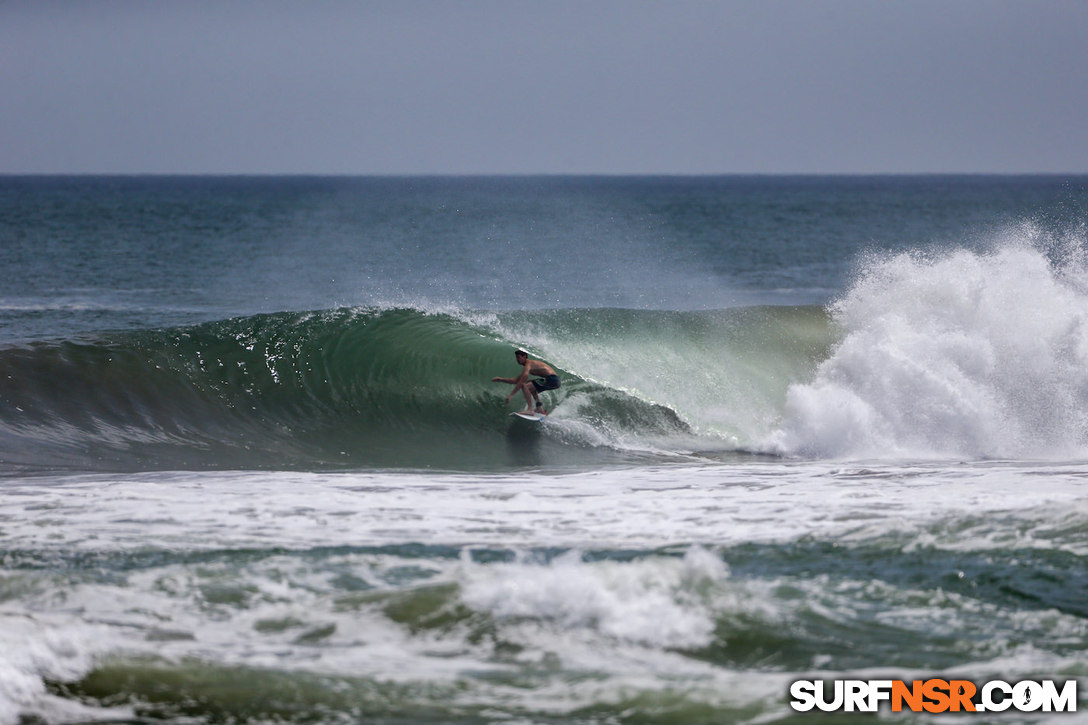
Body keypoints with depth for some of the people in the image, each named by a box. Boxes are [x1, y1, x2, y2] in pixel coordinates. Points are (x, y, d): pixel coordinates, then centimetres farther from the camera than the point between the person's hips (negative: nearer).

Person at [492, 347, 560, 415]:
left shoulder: (528, 364, -11)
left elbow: (521, 382, -20)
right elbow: (516, 380, 28)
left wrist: (511, 395, -20)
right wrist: (501, 379, 24)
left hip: (552, 380, -10)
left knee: (524, 386, -19)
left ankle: (530, 409, -25)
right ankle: (540, 409, 27)